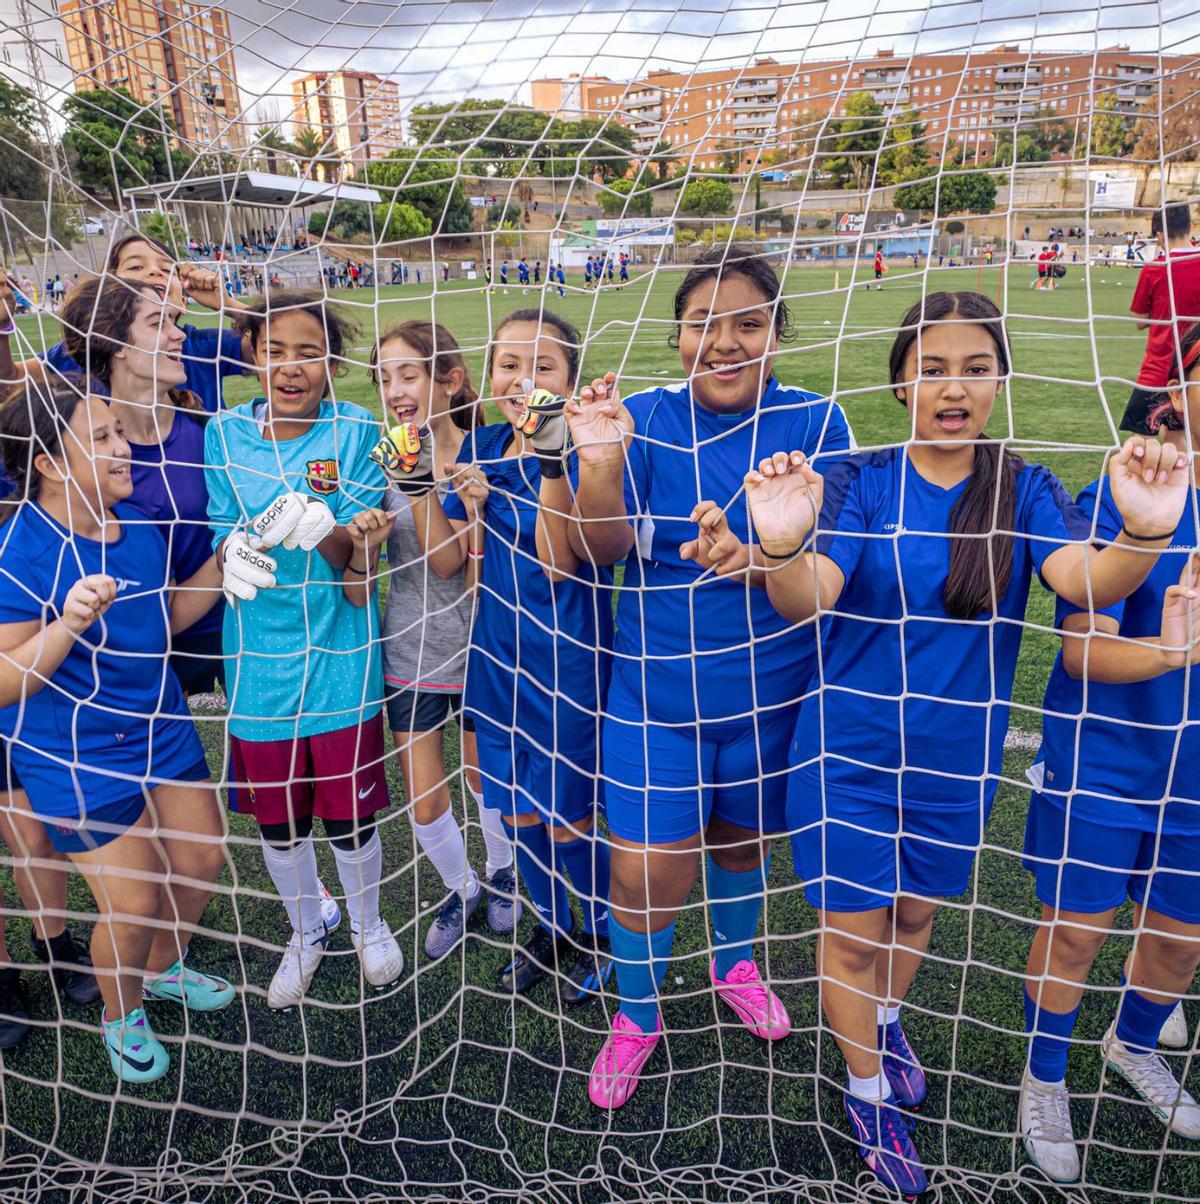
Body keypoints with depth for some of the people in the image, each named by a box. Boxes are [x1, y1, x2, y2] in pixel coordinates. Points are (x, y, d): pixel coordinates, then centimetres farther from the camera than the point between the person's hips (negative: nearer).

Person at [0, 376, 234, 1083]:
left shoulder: (134, 520, -1)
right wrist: (69, 623, -36)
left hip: (161, 727, 7)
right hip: (79, 758, -7)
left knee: (202, 859, 17)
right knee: (135, 904, 2)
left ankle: (164, 969, 48)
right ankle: (121, 1016, 35)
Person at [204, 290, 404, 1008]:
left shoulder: (355, 432, -7)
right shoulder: (225, 433, 1)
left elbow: (364, 557, -11)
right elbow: (223, 537, 3)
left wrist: (325, 531, -33)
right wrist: (234, 552, -20)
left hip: (338, 652, -2)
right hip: (259, 654, 3)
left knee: (349, 813, 9)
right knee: (277, 817, 16)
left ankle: (369, 923, 41)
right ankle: (308, 931, 44)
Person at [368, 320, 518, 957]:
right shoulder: (386, 460, -3)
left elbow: (449, 561, -21)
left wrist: (420, 484, -33)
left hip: (478, 648, -2)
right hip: (411, 652, 3)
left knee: (485, 781, 16)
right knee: (423, 803, 8)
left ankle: (501, 871, 47)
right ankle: (461, 886, 38)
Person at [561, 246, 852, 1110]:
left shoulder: (813, 421, -8)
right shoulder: (645, 419, -8)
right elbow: (600, 549, -16)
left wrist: (758, 557, -36)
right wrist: (598, 463, -35)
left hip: (771, 685, 1)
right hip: (658, 686, -1)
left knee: (743, 833, 22)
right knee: (648, 867, 1)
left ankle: (737, 964, 54)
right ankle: (637, 1017, 32)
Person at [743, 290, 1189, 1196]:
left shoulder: (1024, 490, -5)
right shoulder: (862, 483, -12)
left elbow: (1088, 581, -23)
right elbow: (805, 602, -26)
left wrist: (1145, 533, -46)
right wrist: (783, 547, -49)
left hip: (959, 758, 3)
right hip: (852, 755, -2)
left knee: (915, 913, 24)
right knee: (852, 936, 10)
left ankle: (886, 1019, 58)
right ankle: (868, 1090, 39)